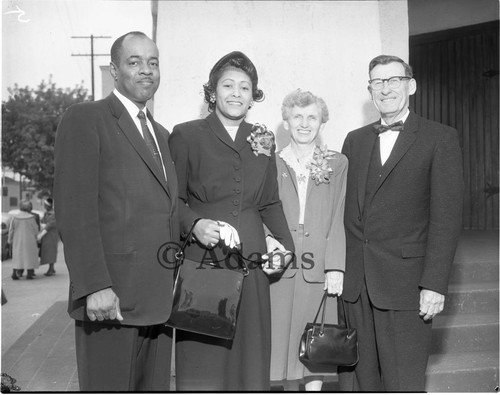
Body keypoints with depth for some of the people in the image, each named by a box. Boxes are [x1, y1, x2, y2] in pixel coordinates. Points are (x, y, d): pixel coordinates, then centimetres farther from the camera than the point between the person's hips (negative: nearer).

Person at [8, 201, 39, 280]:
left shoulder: (15, 217, -6)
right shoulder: (31, 217, -13)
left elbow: (11, 229, -3)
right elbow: (35, 229, -5)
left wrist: (10, 240, 7)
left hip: (17, 241, 3)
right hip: (29, 241, -3)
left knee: (17, 256, 13)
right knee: (30, 256, 8)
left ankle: (14, 273, 4)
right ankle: (29, 274, 5)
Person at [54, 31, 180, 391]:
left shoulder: (162, 135, 21)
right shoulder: (85, 119, -2)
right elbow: (74, 210, -11)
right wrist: (95, 286, -18)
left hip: (159, 298, 7)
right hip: (109, 297, -6)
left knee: (154, 387, 11)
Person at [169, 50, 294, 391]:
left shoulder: (262, 140, 13)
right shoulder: (186, 135, 0)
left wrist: (286, 245, 4)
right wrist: (195, 224, -18)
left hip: (251, 261, 4)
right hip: (202, 260, -3)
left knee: (250, 358, 9)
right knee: (201, 362, 2)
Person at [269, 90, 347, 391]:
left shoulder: (338, 164, 7)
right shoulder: (272, 164, 9)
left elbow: (339, 218, 0)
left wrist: (335, 267, -8)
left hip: (320, 271, -1)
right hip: (281, 268, 1)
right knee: (283, 342, 4)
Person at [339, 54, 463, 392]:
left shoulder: (440, 139, 0)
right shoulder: (355, 140, 15)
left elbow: (446, 216, -6)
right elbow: (345, 208, 10)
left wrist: (435, 284, -13)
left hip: (405, 284, -4)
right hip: (354, 284, 4)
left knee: (404, 385, 4)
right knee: (355, 381, 11)